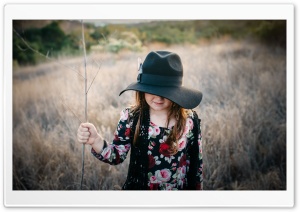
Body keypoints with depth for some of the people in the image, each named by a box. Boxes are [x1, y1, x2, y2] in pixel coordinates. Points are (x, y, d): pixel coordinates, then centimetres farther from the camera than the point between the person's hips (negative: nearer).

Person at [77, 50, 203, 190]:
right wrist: (95, 141, -30)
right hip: (139, 187, 0)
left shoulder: (190, 120, -14)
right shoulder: (131, 116, -15)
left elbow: (196, 163, -5)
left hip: (180, 188, 0)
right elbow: (117, 156, -13)